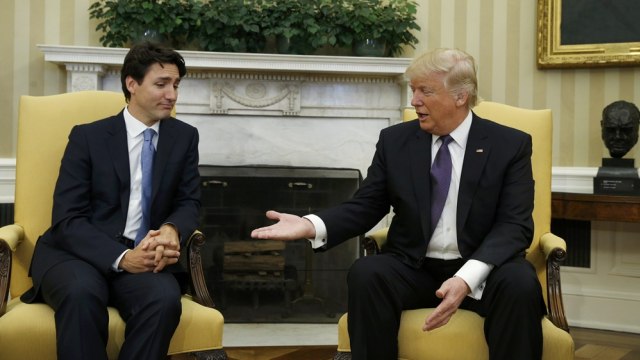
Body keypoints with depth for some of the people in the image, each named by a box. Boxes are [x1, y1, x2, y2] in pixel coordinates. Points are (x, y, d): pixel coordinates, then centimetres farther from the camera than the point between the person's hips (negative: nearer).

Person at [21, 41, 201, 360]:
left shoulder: (184, 137, 11)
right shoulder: (87, 136, 2)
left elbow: (189, 202, 9)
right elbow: (67, 219, -6)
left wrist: (172, 229, -18)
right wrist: (121, 257, -24)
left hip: (144, 256, 2)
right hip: (80, 253, -1)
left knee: (165, 298, -33)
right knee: (81, 292, -37)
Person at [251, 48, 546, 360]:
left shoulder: (511, 145, -2)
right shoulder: (394, 140, 6)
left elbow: (514, 225, -11)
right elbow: (364, 207, 6)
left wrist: (467, 278, -29)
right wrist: (311, 226, -16)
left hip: (482, 270, -1)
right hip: (414, 268, 2)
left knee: (520, 282, -33)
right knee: (365, 274, -30)